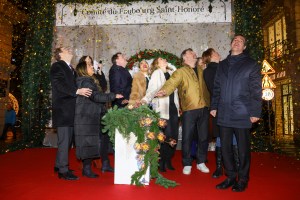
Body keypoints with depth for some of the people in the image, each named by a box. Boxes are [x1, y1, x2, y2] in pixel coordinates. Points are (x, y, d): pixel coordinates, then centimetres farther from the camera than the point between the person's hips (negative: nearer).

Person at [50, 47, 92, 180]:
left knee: (67, 139, 13)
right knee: (64, 140, -6)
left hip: (70, 110, 8)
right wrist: (77, 91, -23)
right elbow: (59, 85, -16)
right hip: (62, 109, -8)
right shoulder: (57, 66, -3)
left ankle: (59, 165, 25)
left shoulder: (71, 69, 22)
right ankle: (63, 170, 2)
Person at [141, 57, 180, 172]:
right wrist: (145, 100, -26)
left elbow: (175, 91, 18)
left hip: (174, 108, 5)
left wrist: (178, 106, 15)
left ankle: (168, 161, 20)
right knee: (165, 136, -8)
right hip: (162, 109, -5)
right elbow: (152, 90, -9)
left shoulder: (172, 73, 17)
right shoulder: (156, 73, 3)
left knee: (174, 136, 3)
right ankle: (161, 162, 10)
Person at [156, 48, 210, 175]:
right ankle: (187, 164, 21)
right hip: (189, 109, -5)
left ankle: (201, 162, 30)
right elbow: (171, 82, -19)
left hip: (204, 108, 5)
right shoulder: (180, 72, -3)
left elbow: (205, 86, 16)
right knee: (187, 137, 2)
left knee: (203, 137, 12)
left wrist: (208, 103, 6)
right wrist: (164, 91, -39)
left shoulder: (200, 69, 14)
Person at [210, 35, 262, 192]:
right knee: (225, 147, 9)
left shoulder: (251, 64, 3)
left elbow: (256, 90, -3)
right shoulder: (222, 65, 16)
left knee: (243, 148, 5)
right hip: (224, 114, 4)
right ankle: (230, 177, 24)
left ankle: (243, 180, 21)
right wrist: (214, 106, 8)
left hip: (242, 114, -4)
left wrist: (255, 112, -9)